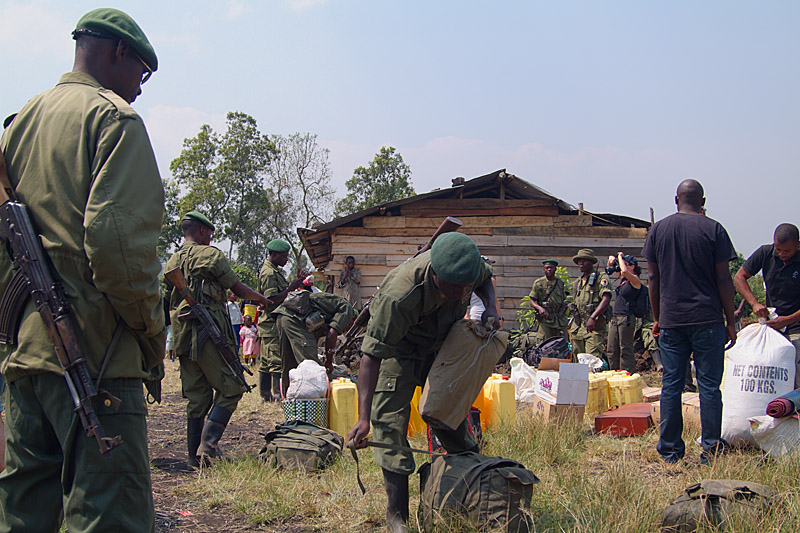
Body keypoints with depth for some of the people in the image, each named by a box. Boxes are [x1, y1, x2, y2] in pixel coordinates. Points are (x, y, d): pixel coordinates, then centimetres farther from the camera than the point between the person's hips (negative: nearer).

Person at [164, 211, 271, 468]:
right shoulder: (210, 254, -3)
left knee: (197, 398, 11)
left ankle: (195, 457, 11)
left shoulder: (171, 262, 17)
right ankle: (208, 445, -14)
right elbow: (238, 288, 1)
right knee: (230, 389, -1)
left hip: (182, 338, 7)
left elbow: (168, 300, 20)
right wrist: (262, 299, 18)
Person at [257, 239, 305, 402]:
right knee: (277, 359, -10)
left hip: (272, 323, 11)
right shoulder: (269, 273, -15)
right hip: (272, 323, -11)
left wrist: (293, 285, 13)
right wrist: (291, 288, -18)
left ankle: (266, 394, 14)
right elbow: (272, 299, -22)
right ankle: (278, 394, -8)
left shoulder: (276, 271, 18)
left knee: (267, 360, 11)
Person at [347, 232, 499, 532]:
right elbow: (372, 355, -39)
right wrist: (363, 418, -44)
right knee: (389, 418, -14)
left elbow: (486, 278, 2)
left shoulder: (468, 266, -26)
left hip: (439, 343, 5)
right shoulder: (399, 296, -43)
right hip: (396, 345, -5)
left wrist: (490, 307, -18)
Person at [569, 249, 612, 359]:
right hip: (578, 325, 7)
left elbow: (606, 300, -15)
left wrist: (592, 318, -25)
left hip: (594, 326, -7)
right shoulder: (577, 282, 21)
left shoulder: (601, 278, -2)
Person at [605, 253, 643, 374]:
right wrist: (611, 261, 7)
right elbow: (612, 269, 30)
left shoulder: (635, 280, -9)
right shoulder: (623, 278, 14)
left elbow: (624, 270, -29)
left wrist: (620, 257, -13)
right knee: (612, 350, 10)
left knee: (626, 350, -5)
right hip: (615, 317, 9)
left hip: (626, 318, -9)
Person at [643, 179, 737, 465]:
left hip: (671, 320, 3)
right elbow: (724, 279, -4)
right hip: (708, 320, -2)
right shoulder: (713, 229, -3)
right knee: (709, 385, 2)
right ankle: (711, 450, 4)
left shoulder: (659, 229, 6)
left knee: (671, 385, 6)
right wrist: (730, 322, 2)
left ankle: (670, 450, 9)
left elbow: (653, 278, 8)